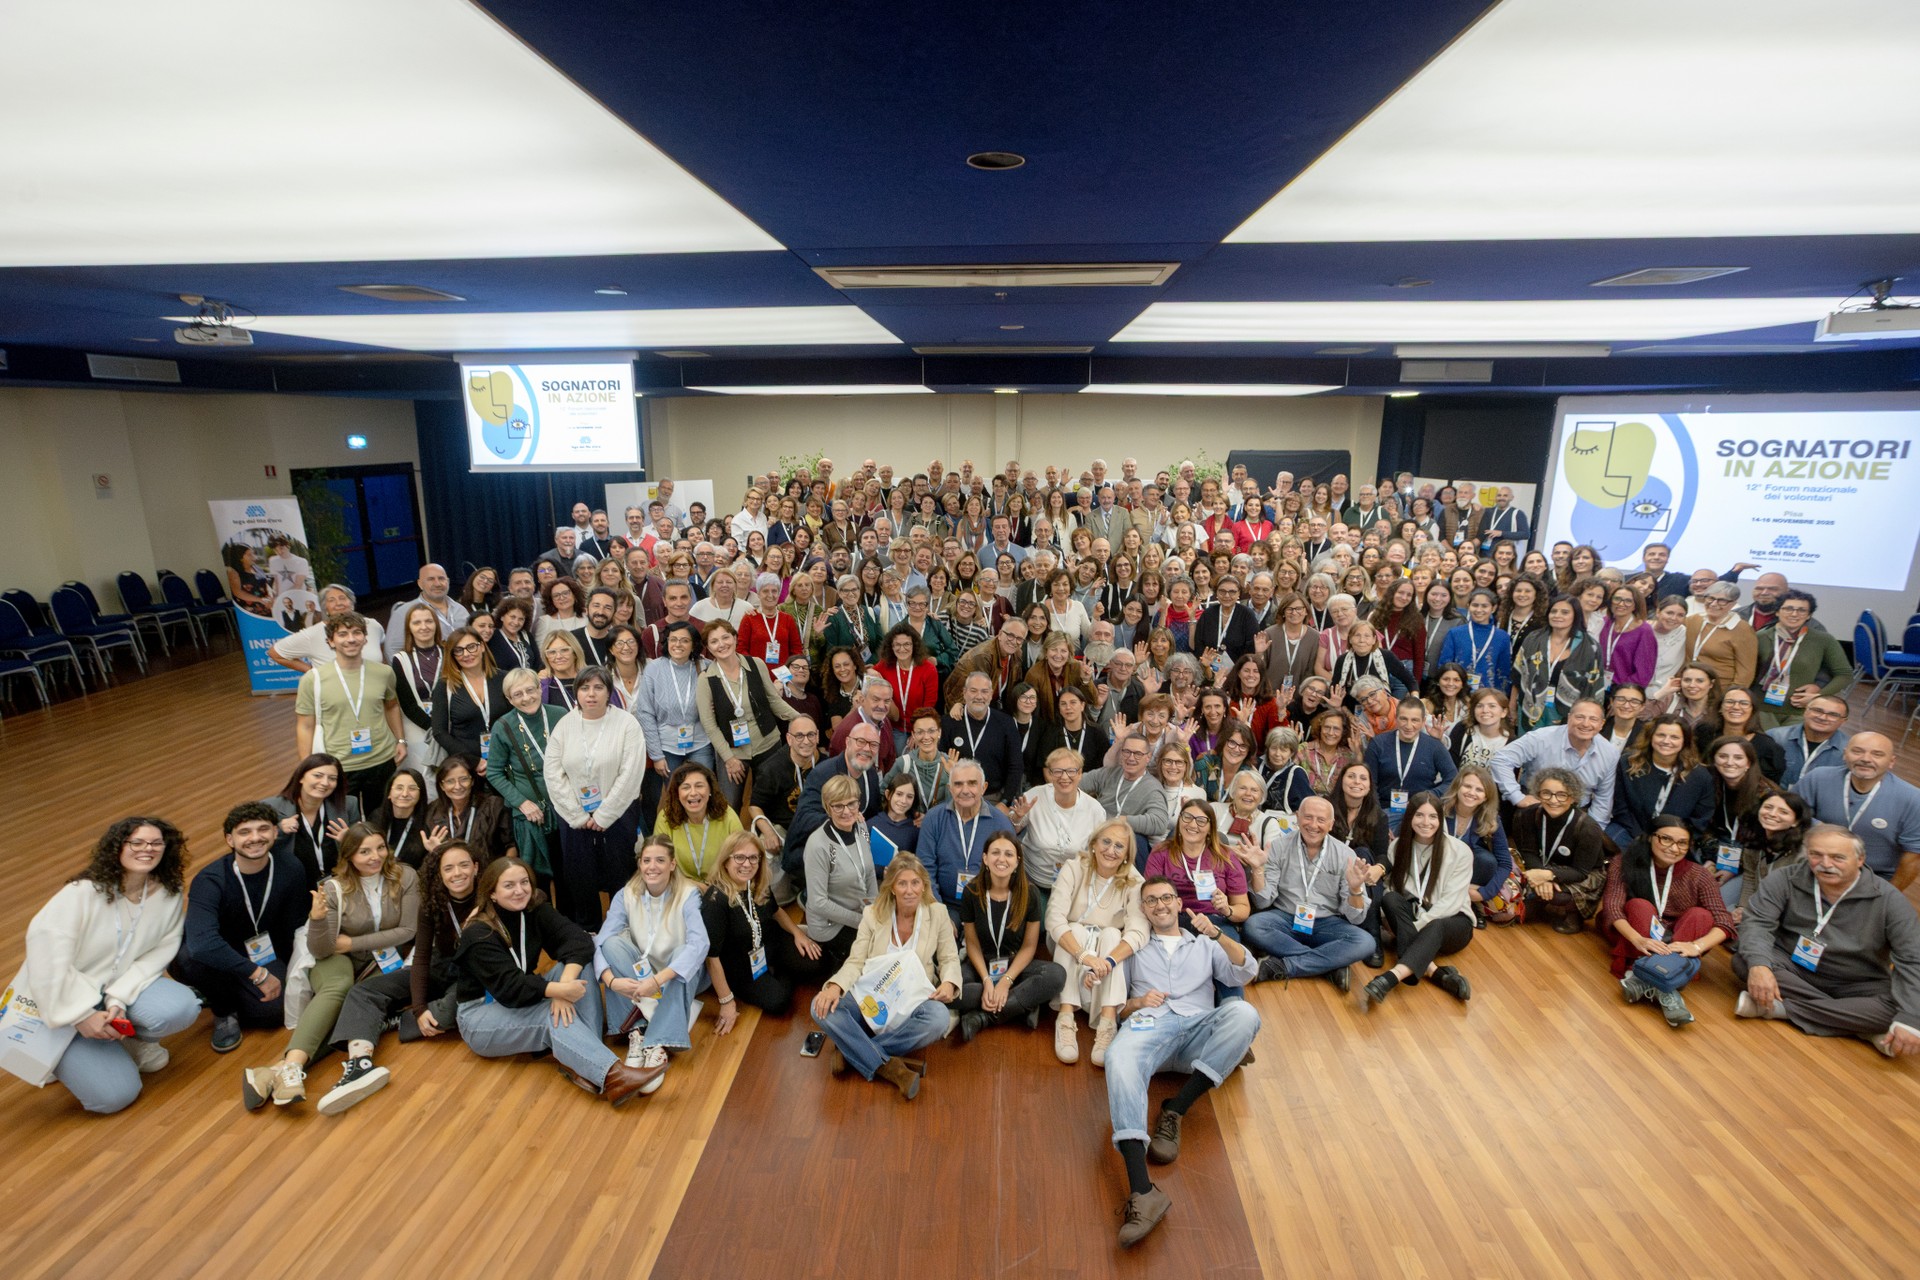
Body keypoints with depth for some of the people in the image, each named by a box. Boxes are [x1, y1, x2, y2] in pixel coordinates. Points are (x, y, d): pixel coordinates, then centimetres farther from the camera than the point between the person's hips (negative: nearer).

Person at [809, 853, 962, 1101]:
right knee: (822, 1007, -27)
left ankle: (851, 1050, -20)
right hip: (871, 998, 0)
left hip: (914, 1001, 0)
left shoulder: (937, 913, -1)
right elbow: (856, 961, -3)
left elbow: (949, 959, 5)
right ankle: (889, 1068, -24)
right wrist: (835, 986, -24)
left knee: (938, 1019, -36)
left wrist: (949, 983, -18)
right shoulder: (873, 914, -1)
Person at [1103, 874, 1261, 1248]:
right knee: (1119, 1058, -37)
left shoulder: (1204, 944, 28)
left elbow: (1245, 973, 10)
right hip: (1148, 1026, -1)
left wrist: (1217, 933, -6)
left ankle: (1174, 1112, -29)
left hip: (1198, 1029, 2)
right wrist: (1135, 1002, -3)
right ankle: (1142, 1191, -49)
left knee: (1244, 1013, -31)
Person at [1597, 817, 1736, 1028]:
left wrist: (1696, 945, -36)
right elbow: (1613, 907, -22)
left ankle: (1645, 979, -42)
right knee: (1639, 905, -28)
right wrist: (1639, 940, -41)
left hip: (1677, 944, 2)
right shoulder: (1623, 863, -11)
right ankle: (1665, 987, -46)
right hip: (1630, 935, -2)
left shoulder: (1699, 875, -5)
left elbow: (1724, 921, -15)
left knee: (1699, 915, -23)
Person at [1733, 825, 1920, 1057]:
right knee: (1743, 962, -29)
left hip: (1856, 985, 0)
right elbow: (1757, 921, -17)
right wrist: (1758, 965, -37)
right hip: (1793, 970, 0)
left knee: (1897, 1008, -31)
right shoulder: (1787, 879, -12)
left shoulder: (1887, 899, -13)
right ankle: (1855, 1022, -23)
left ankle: (1779, 1008, -24)